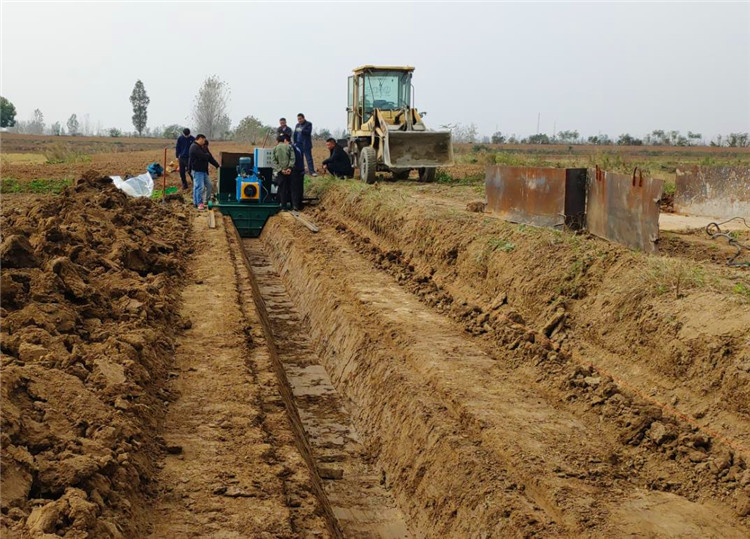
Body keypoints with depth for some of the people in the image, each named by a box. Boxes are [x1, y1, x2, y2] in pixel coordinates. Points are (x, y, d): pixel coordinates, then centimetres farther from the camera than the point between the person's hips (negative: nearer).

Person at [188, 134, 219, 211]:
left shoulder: (202, 148, 17)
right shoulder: (194, 147, -15)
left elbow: (210, 157, 16)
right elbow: (203, 156, -24)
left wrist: (217, 166, 10)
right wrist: (207, 154, 0)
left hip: (203, 170, 10)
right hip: (197, 170, -10)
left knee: (209, 184, 12)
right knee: (200, 186, -11)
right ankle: (199, 203, -6)